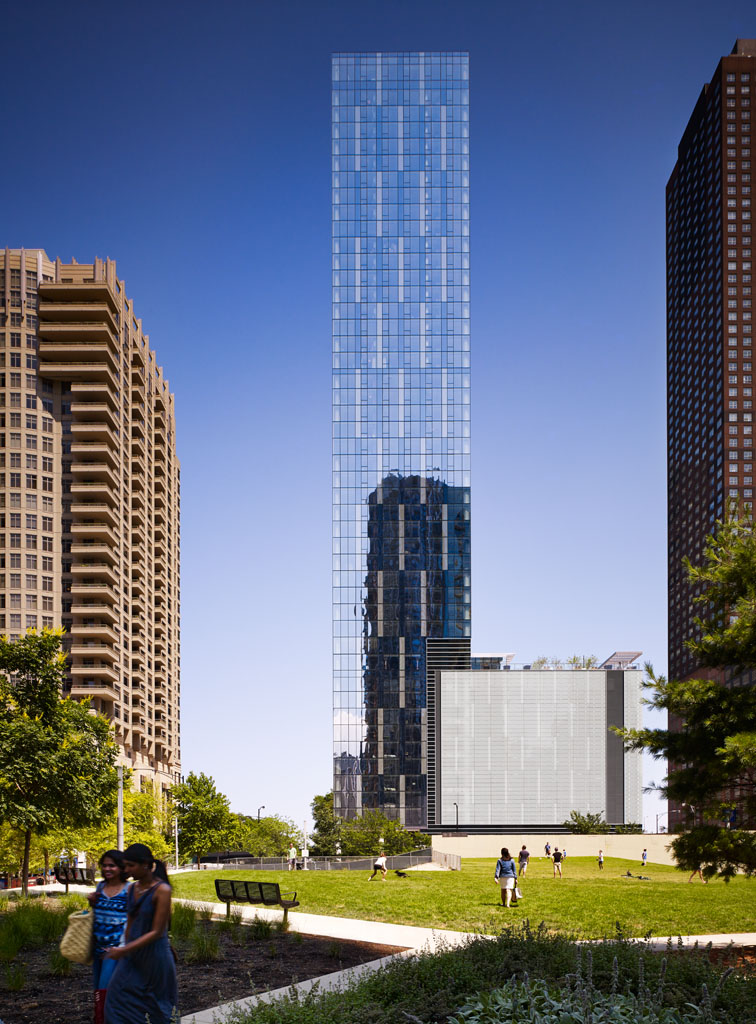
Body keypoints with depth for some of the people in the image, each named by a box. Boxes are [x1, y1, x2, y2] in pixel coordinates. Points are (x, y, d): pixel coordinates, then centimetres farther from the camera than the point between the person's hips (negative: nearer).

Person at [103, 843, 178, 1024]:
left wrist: (124, 950, -21)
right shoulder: (132, 889, 5)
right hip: (132, 956, 6)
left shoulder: (162, 890, -16)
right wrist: (124, 951, 21)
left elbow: (157, 931, -18)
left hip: (155, 956, -6)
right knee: (117, 998, -3)